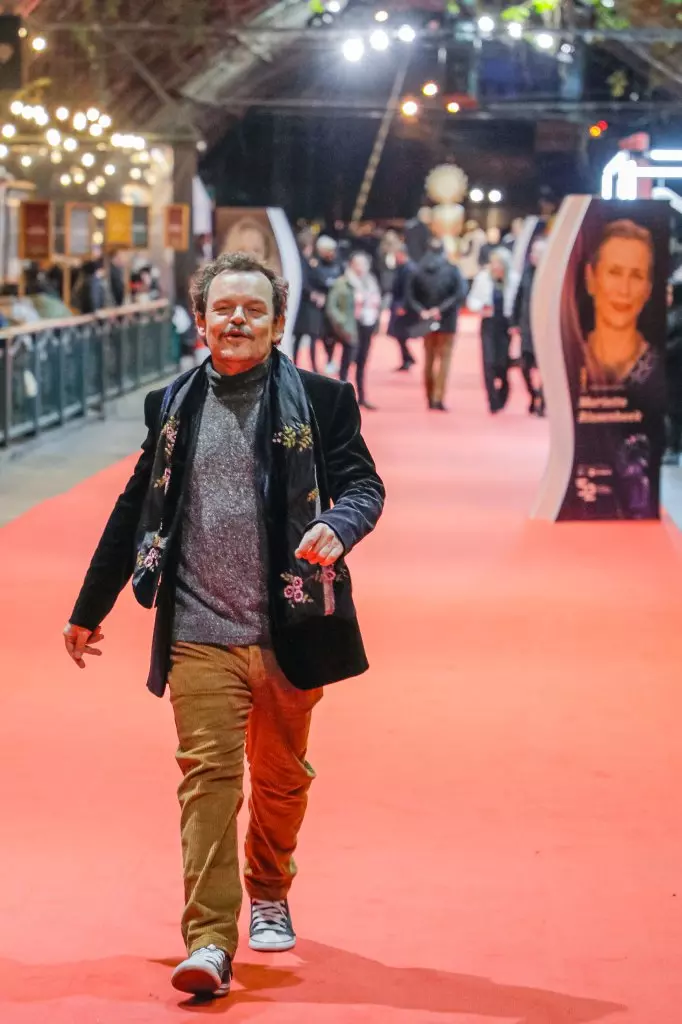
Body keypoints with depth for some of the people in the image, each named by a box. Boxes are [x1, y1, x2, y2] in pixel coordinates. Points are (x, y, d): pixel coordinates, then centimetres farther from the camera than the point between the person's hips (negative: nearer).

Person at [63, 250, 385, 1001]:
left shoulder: (318, 400, 0)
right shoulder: (172, 406, 8)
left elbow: (362, 483, -2)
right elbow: (136, 510, 15)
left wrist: (337, 528, -27)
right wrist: (88, 610, 20)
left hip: (286, 630, 0)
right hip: (200, 633, 0)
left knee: (280, 777, 15)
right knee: (206, 776, -7)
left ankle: (269, 897, 38)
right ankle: (209, 941, -8)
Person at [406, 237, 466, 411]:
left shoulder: (418, 271, -2)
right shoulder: (452, 270, -8)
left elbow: (410, 297, -9)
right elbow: (460, 293, -18)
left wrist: (421, 311, -13)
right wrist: (442, 309, -17)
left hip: (427, 320, 3)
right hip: (447, 321, -3)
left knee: (429, 358, 16)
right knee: (444, 358, 2)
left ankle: (430, 398, 21)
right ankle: (438, 398, -8)